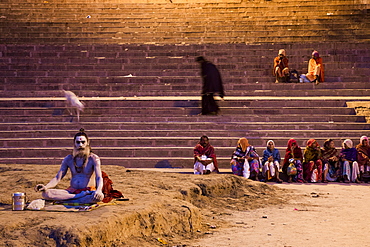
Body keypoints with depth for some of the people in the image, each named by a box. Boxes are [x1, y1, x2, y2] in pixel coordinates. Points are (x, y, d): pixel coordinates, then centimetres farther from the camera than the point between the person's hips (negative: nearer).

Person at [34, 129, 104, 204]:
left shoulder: (93, 158, -1)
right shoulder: (68, 159, 9)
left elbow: (99, 178, -12)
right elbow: (58, 177, 6)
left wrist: (98, 190, -35)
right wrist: (46, 187, -16)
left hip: (87, 191, -3)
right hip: (71, 191, 4)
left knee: (99, 196, -40)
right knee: (46, 194, -24)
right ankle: (81, 196, -26)